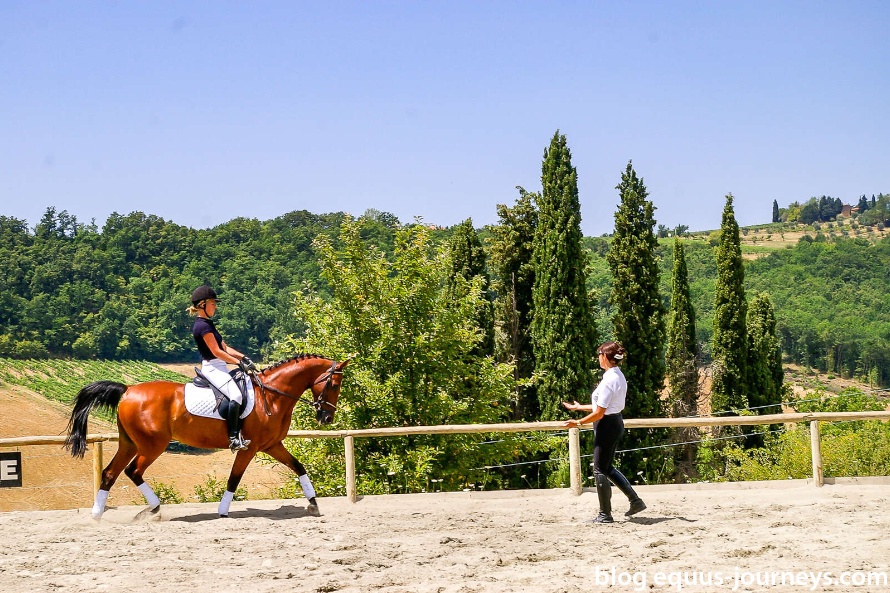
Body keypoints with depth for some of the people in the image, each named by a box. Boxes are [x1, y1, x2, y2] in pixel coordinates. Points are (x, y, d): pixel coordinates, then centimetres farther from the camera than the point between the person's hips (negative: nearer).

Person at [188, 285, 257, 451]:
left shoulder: (208, 324, 18)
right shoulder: (203, 326, -14)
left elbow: (224, 347, 17)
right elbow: (216, 352, -18)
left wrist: (243, 358, 5)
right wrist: (239, 363, -15)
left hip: (219, 368, 11)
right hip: (211, 367, -11)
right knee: (236, 394, -26)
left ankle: (239, 432, 6)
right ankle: (234, 438, -26)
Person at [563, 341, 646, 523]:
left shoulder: (609, 379, -21)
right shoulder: (619, 377, 9)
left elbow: (599, 413, -21)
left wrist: (578, 423, -9)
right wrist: (578, 407, 22)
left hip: (607, 425, -10)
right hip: (615, 422, 10)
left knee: (600, 470, 2)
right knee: (607, 468, 19)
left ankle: (605, 514, 10)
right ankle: (635, 501, 17)